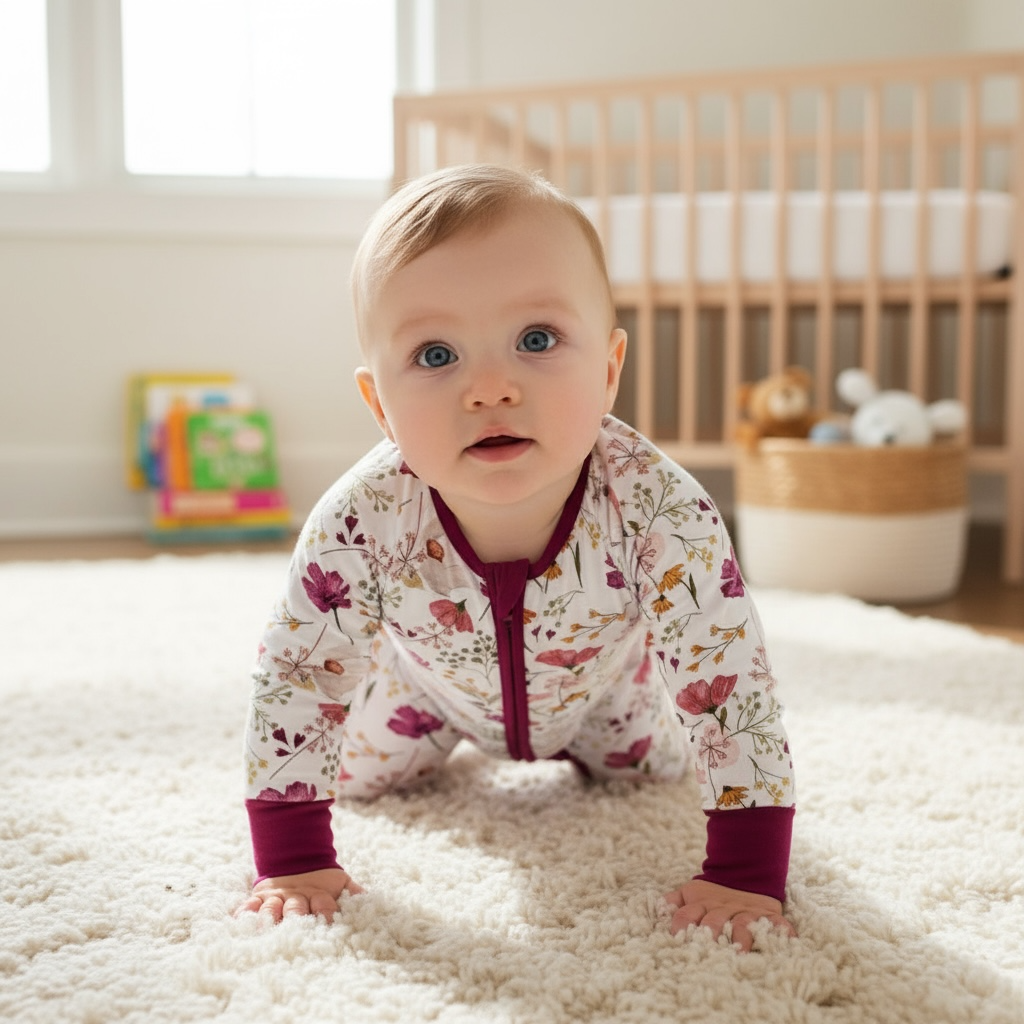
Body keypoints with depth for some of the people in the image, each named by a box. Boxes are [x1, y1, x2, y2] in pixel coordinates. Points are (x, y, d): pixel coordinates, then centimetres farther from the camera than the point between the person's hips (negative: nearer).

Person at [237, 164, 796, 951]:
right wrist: (292, 863, -26)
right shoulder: (361, 525, -41)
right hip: (438, 676, 0)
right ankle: (448, 741, 42)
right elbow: (295, 676, -26)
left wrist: (746, 878, -36)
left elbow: (733, 683, -35)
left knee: (655, 766, 20)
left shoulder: (660, 510, -44)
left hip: (599, 683, 1)